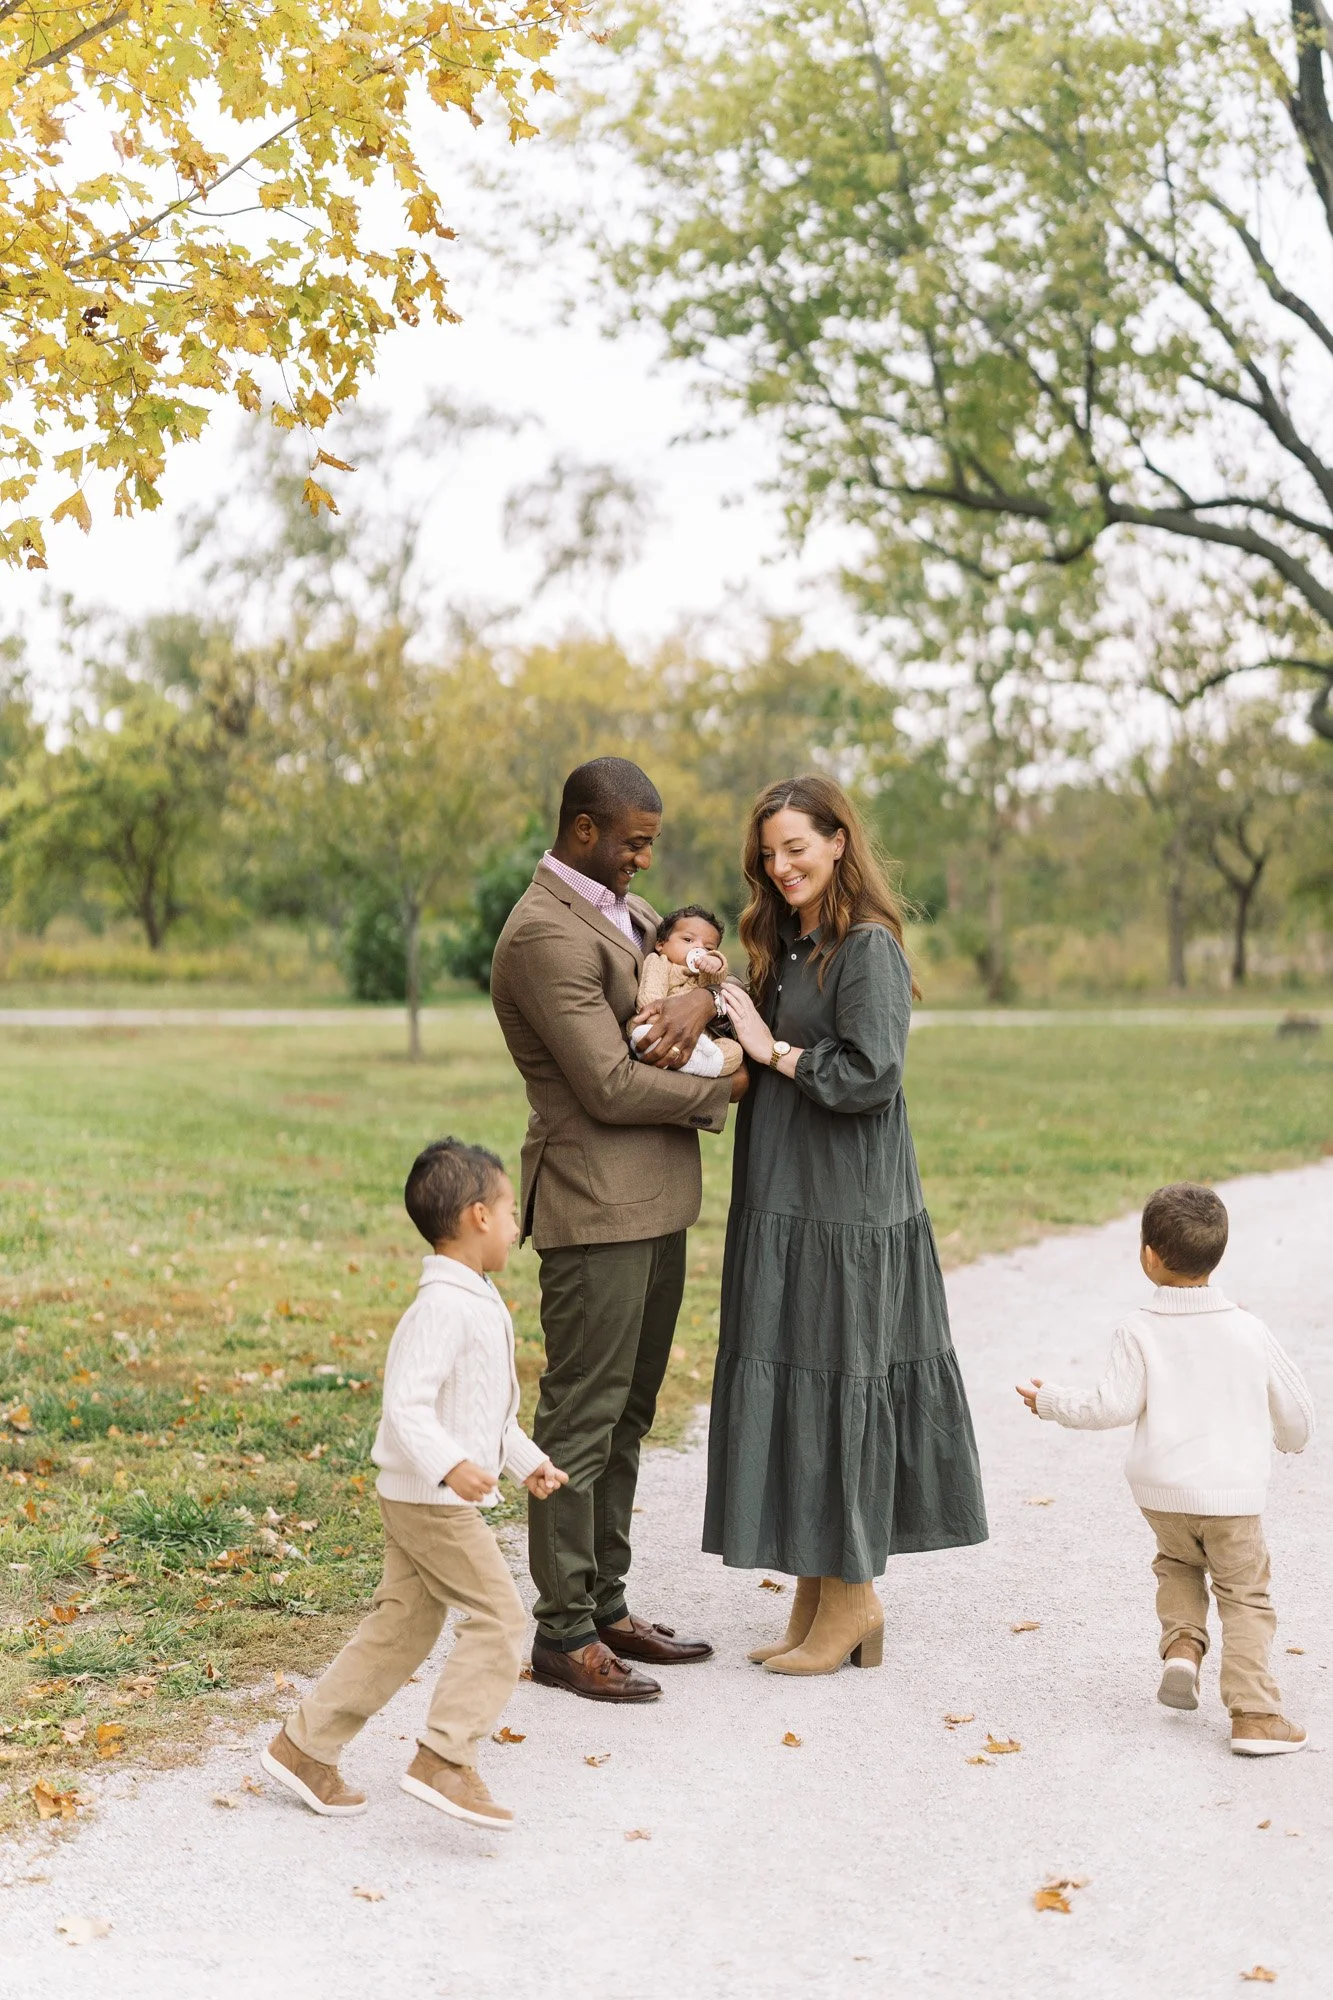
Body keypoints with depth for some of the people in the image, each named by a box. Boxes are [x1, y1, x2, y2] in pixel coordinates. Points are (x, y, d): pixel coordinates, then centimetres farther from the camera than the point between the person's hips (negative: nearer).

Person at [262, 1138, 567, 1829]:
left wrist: (529, 1461, 26)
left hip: (426, 1498, 10)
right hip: (431, 1497, -10)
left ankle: (305, 1746, 20)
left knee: (401, 1627, 14)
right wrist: (451, 1466, -39)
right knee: (499, 1616, -9)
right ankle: (443, 1759, -8)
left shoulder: (479, 1302, 14)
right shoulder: (443, 1305, -20)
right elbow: (406, 1402, -28)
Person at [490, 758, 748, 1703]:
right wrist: (724, 1090, -7)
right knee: (581, 1418, -3)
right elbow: (611, 1087, -21)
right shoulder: (545, 934, -16)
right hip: (595, 1207, -10)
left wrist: (701, 998, -8)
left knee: (627, 1413, 16)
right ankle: (563, 1633, 5)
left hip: (653, 1201, 10)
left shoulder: (626, 909, 15)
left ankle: (607, 1603, 26)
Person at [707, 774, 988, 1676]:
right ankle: (815, 1594, 20)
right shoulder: (791, 946, 15)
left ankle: (853, 1596, 10)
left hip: (846, 1212, -9)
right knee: (791, 1382, 11)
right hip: (786, 1204, 9)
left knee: (837, 1382, -2)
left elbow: (871, 1076, -19)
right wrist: (740, 1040, -2)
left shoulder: (868, 949, -12)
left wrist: (775, 1052, -10)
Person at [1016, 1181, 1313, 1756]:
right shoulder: (1249, 1331, -4)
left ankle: (1181, 1644, 6)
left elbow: (1113, 1406, -11)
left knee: (1177, 1564, 28)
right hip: (1234, 1493, -1)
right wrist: (1292, 1439, 28)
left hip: (1161, 1491, 1)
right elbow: (1295, 1409, 5)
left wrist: (1050, 1402, 4)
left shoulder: (1140, 1331, -9)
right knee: (1245, 1598, 8)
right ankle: (1253, 1714, -3)